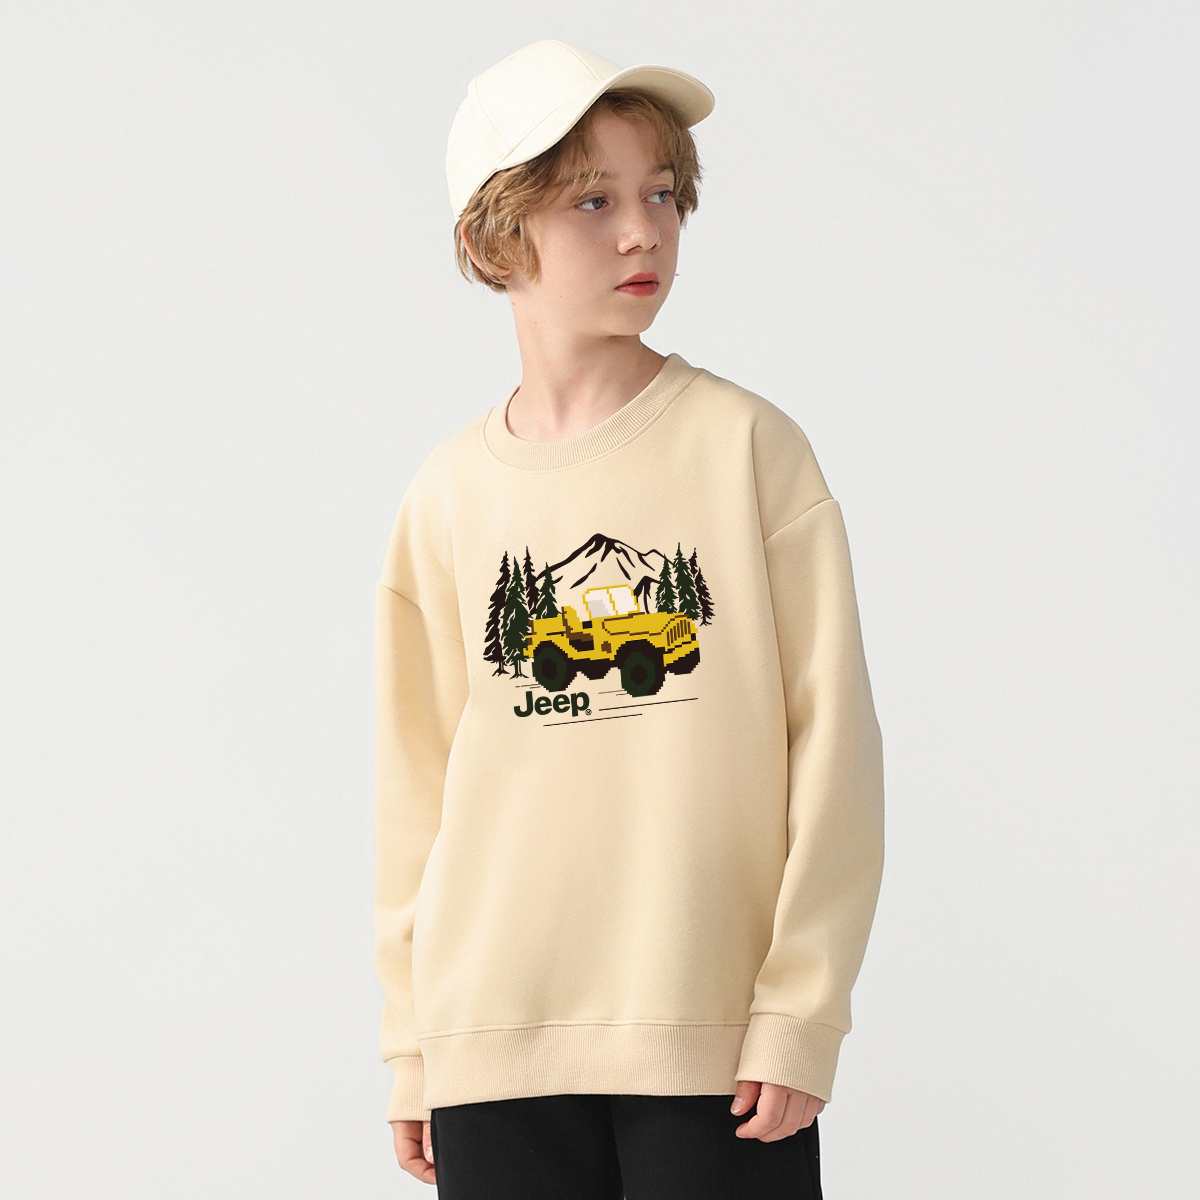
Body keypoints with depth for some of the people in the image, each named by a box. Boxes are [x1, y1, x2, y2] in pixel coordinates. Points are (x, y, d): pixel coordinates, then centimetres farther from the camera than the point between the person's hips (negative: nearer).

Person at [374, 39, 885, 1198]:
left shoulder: (746, 446, -1)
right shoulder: (449, 495, 6)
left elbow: (833, 741, -3)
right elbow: (414, 781, 10)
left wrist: (801, 1013, -7)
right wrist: (409, 1043, 8)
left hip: (719, 1045, -2)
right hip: (497, 1047, 2)